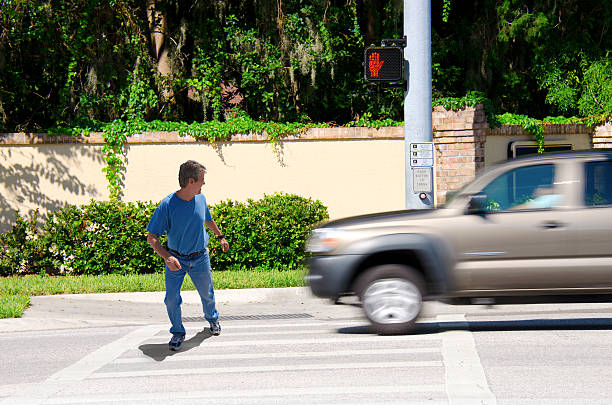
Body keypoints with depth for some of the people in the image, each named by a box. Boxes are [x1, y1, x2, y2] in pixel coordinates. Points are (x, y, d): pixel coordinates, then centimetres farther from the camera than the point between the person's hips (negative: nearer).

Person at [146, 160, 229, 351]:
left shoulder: (200, 199, -7)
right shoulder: (167, 205, -22)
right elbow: (151, 237, -20)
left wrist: (220, 237, 30)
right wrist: (167, 257, -34)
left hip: (200, 258, 3)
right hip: (176, 260, -3)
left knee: (207, 294, 18)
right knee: (172, 299, -5)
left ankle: (212, 319, 48)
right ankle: (178, 332, 18)